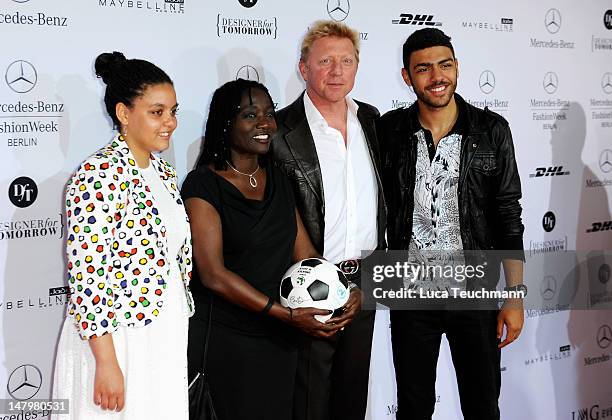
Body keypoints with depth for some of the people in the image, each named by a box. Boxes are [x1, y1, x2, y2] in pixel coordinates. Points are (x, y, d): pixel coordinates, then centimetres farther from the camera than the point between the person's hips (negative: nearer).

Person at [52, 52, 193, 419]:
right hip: (117, 341, -8)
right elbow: (86, 277, -20)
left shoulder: (163, 171, 8)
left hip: (168, 338, 8)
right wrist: (107, 363, -20)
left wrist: (179, 335, 15)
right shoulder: (98, 177, -17)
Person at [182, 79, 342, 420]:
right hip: (225, 339, -6)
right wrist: (287, 314, -22)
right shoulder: (203, 184, -11)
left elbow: (304, 253, 6)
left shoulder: (278, 180, 8)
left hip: (278, 340, 6)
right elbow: (213, 274, -18)